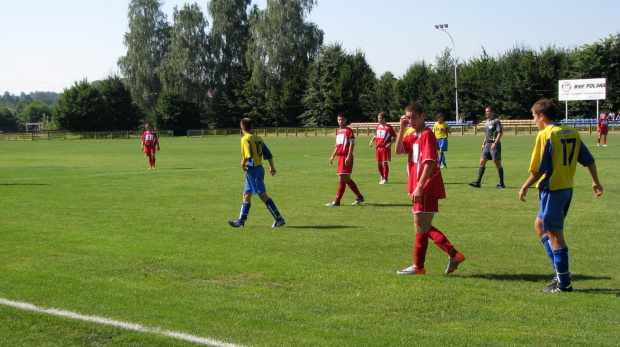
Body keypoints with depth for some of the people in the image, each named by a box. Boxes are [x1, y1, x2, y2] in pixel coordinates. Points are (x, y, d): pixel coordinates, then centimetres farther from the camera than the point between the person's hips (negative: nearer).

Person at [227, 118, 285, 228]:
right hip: (259, 168, 9)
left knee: (263, 196, -5)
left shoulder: (245, 139, -12)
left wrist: (243, 164, -8)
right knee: (246, 195, 12)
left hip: (252, 170, -9)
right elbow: (269, 154, 13)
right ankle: (241, 221, 13)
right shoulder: (258, 138, 12)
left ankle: (279, 219, -3)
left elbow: (248, 155, -24)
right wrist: (272, 167, 20)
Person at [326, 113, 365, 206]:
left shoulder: (348, 131, -7)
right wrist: (333, 156, 17)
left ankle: (337, 201, -12)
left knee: (342, 178, -10)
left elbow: (352, 144, -14)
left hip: (346, 157, -9)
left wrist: (349, 157, -22)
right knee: (347, 179, 11)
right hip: (340, 157, 9)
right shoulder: (338, 132, 18)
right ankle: (359, 197, 22)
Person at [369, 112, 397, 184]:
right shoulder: (378, 127, 10)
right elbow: (375, 135, 24)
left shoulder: (389, 127, -7)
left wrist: (390, 143, -17)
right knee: (379, 164, 9)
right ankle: (382, 177, 27)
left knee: (385, 163, -7)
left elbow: (395, 137, -3)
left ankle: (385, 179, -1)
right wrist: (372, 140, 6)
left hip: (385, 148, -6)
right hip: (378, 148, 6)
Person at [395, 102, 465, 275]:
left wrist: (419, 187, -27)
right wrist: (402, 129, -4)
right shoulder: (413, 135, 14)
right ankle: (453, 254, 16)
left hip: (427, 188, -10)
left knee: (421, 226, -2)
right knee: (424, 227, 13)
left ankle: (418, 266, 6)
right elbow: (399, 150, 4)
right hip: (419, 187, 10)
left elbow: (429, 162, -22)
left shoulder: (427, 135, -14)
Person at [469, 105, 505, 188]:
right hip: (487, 145, 8)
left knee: (497, 163, -3)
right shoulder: (487, 121, 16)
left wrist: (495, 143, -22)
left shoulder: (496, 121, -9)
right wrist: (484, 143, 20)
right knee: (482, 162, 3)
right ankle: (478, 182, 3)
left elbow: (500, 133, -15)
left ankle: (501, 183, 4)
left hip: (494, 145, -8)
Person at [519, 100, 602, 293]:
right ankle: (561, 271, 18)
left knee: (555, 235, 0)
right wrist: (596, 182, 23)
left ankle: (563, 283, 6)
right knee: (540, 225, 21)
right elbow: (588, 160, 12)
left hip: (552, 190, -8)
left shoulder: (545, 135, -14)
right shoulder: (572, 132, 8)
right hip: (568, 188, 8)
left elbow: (538, 170, -16)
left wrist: (525, 188, -2)